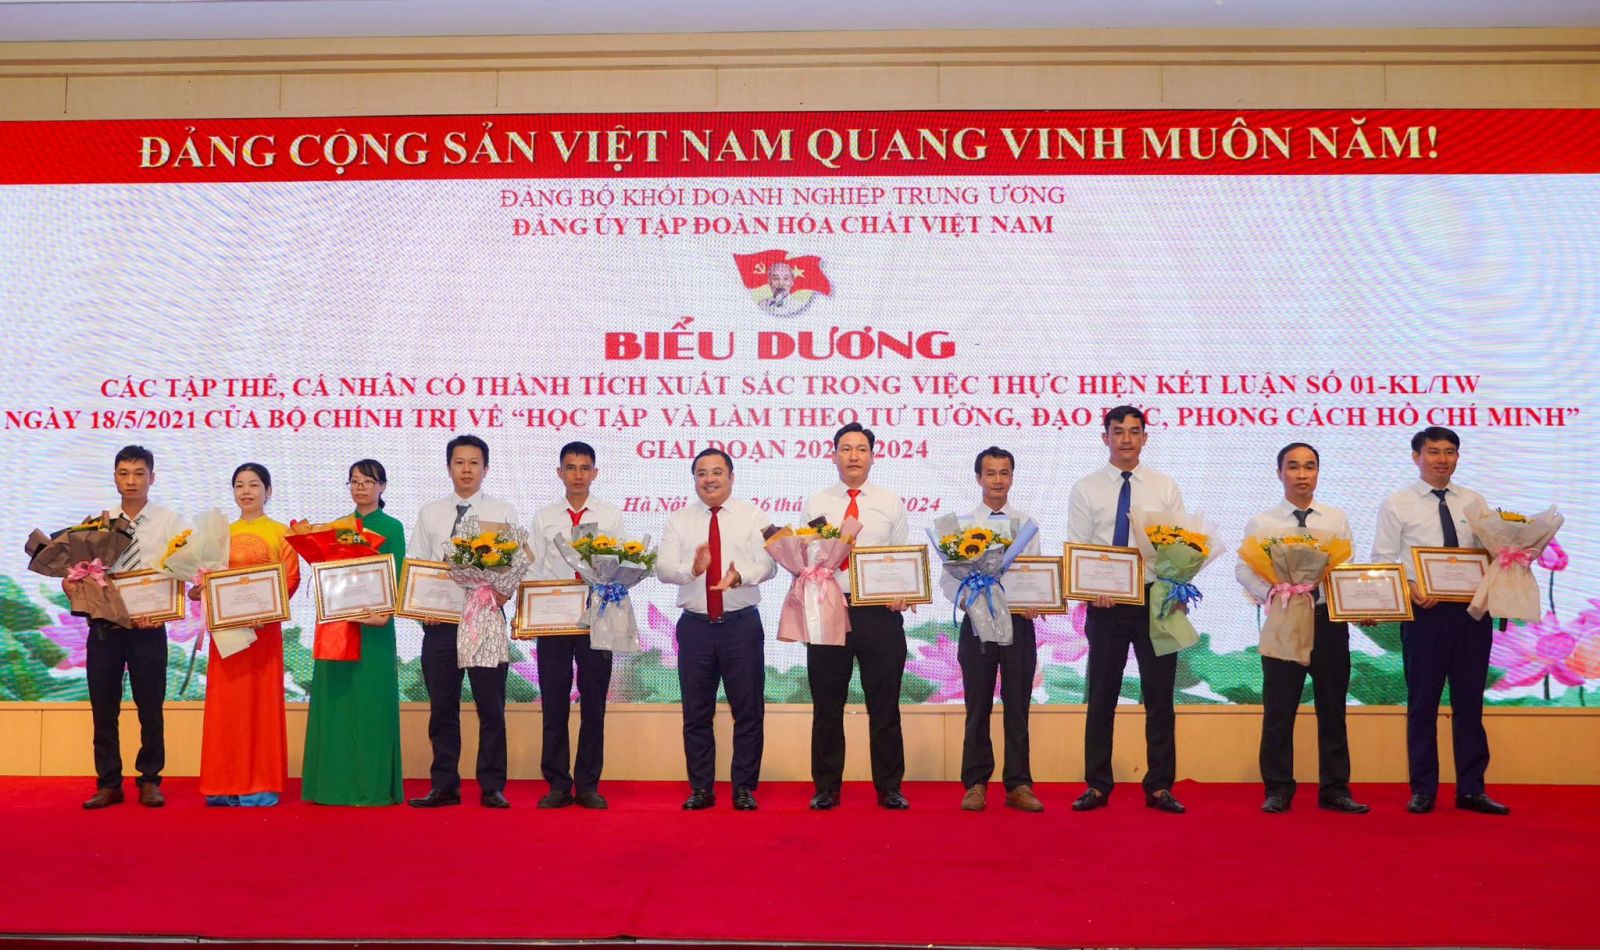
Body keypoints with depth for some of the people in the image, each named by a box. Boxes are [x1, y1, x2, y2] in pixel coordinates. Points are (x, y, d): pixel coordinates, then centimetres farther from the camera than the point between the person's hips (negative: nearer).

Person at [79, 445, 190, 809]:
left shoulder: (171, 522, 0)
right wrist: (71, 582, -15)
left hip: (148, 627, -2)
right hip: (103, 625, 3)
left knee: (151, 707, 5)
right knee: (103, 708, 8)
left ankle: (150, 781, 17)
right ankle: (108, 783, 19)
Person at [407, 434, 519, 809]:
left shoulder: (503, 511, 6)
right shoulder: (429, 513, 12)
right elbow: (413, 565, 10)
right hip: (438, 619, 2)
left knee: (491, 705, 0)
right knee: (442, 706, 7)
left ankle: (492, 787, 9)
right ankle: (444, 786, 16)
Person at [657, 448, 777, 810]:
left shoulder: (752, 516, 3)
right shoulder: (680, 519, 7)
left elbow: (767, 563, -9)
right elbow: (663, 567, -4)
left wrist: (740, 575, -29)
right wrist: (692, 568, -25)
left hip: (742, 623, -1)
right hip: (695, 625, 2)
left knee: (748, 710, 4)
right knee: (696, 713, 8)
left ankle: (744, 788, 16)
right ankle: (701, 789, 20)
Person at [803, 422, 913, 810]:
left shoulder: (891, 504, 10)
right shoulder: (815, 504, 9)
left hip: (881, 611, 0)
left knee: (884, 704, 5)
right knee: (827, 705, 6)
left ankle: (889, 788, 16)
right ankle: (826, 788, 17)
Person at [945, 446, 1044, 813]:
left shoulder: (1026, 523, 8)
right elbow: (948, 577, 3)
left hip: (1019, 621, 1)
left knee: (1017, 706, 5)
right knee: (978, 707, 5)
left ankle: (1018, 785, 12)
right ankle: (975, 785, 14)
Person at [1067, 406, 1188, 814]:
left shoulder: (1165, 488, 7)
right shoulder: (1086, 489, 3)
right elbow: (1076, 549, -2)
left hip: (1156, 600, 1)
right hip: (1105, 603, -1)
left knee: (1159, 696, 5)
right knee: (1101, 696, 6)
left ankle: (1160, 787, 15)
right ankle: (1097, 785, 15)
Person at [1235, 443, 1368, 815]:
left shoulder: (1337, 519, 9)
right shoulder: (1261, 523, 3)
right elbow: (1244, 569, -3)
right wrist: (1269, 592, -22)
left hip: (1329, 619, 2)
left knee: (1332, 708, 8)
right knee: (1278, 710, 2)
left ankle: (1335, 788, 18)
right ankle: (1278, 789, 12)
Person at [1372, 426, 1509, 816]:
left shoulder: (1474, 502, 10)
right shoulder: (1396, 504, 0)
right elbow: (1383, 560, -3)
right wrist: (1411, 589, -19)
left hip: (1472, 609, 3)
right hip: (1425, 610, -3)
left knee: (1470, 701, 8)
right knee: (1423, 703, 4)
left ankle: (1471, 789, 17)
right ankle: (1423, 790, 13)